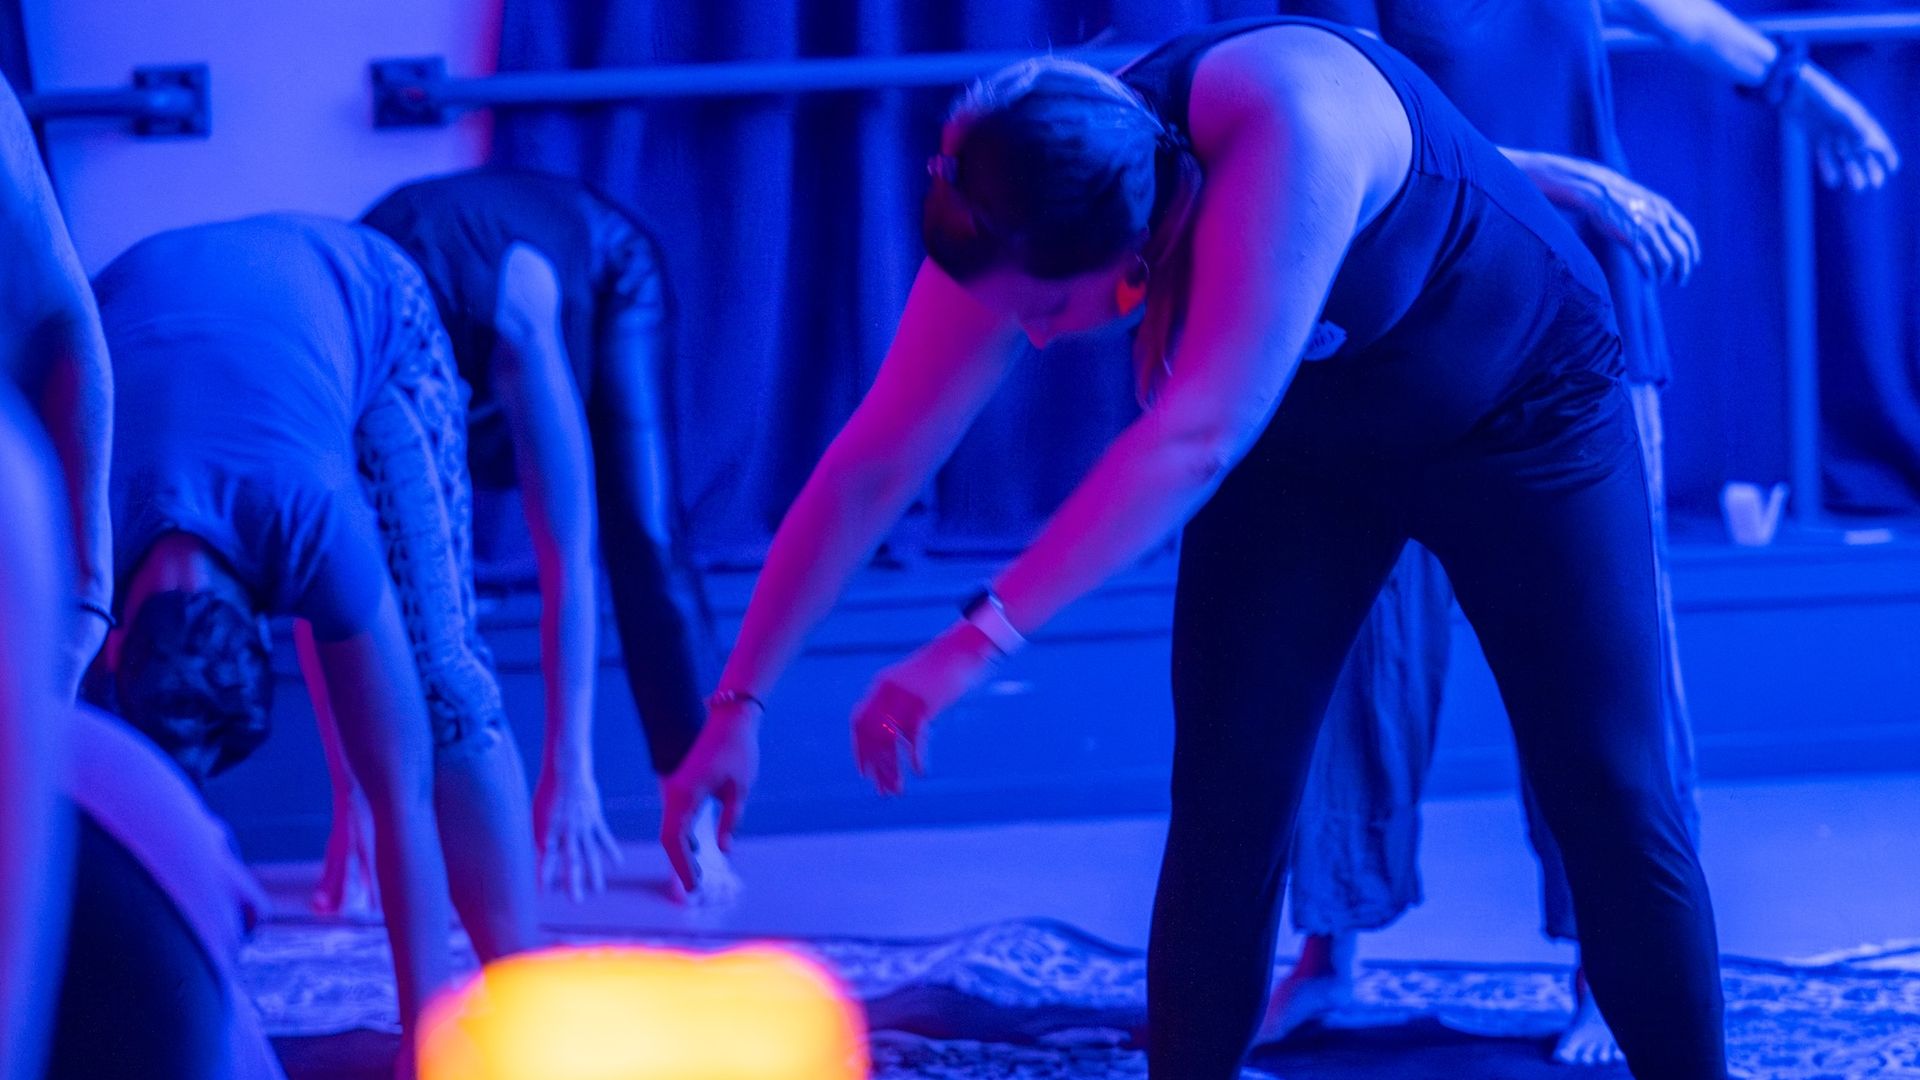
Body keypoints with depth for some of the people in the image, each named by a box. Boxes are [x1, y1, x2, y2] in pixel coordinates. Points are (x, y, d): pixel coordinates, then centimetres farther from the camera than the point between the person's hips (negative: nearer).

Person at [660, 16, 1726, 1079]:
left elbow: (1198, 439, -47)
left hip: (1519, 408, -4)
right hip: (1300, 438, 4)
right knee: (1224, 812, -8)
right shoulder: (1009, 226, -24)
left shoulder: (1283, 123, -43)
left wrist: (983, 635, -48)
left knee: (1612, 805, -5)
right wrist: (738, 702, -22)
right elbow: (868, 471, -19)